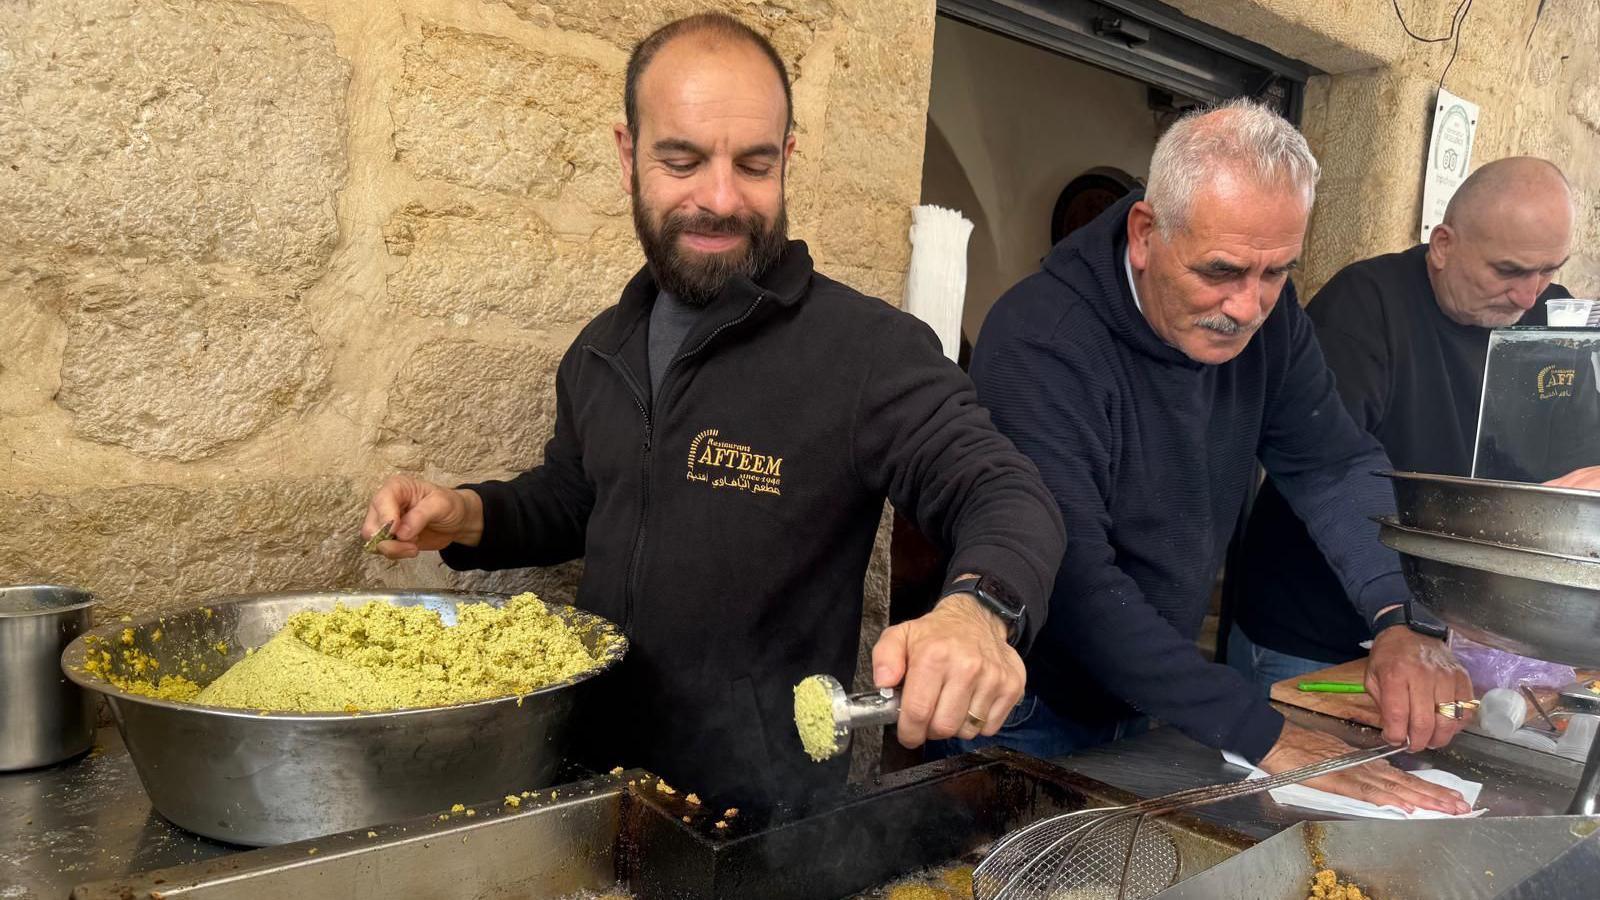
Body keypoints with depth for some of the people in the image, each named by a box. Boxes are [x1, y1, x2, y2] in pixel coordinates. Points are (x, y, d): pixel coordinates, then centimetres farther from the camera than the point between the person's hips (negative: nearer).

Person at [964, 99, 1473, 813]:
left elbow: (1336, 466, -1)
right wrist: (1262, 735, -34)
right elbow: (1073, 579, -33)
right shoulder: (1038, 344, -28)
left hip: (1150, 702, 6)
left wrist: (1399, 620, -18)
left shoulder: (1266, 313, -5)